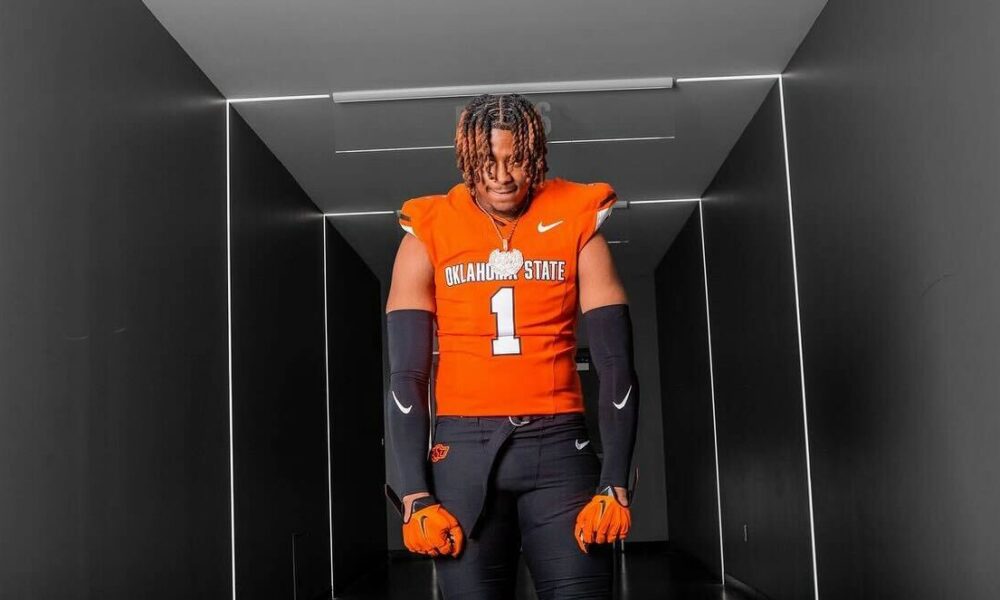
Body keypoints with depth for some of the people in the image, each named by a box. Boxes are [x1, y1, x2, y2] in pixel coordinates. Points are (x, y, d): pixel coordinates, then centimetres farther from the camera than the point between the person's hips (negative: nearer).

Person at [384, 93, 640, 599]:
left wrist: (615, 486, -7)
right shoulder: (428, 238, 4)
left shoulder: (577, 229, 4)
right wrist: (415, 496, -7)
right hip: (464, 449, 0)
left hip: (557, 445, 0)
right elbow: (405, 379, 2)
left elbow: (616, 370, 2)